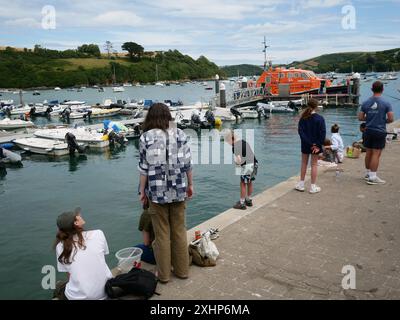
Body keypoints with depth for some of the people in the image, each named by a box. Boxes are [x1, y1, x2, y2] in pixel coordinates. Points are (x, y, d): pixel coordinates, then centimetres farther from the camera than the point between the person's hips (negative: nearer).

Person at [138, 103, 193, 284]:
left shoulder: (146, 137, -6)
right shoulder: (180, 134, 0)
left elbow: (144, 168, -6)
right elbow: (188, 163, 1)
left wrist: (142, 191, 3)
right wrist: (190, 185, 13)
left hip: (157, 192, -2)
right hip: (178, 191, 2)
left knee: (162, 234, 9)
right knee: (179, 231, 15)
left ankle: (164, 274, 21)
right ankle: (182, 270, 26)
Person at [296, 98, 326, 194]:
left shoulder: (303, 118, -4)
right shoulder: (320, 118, -11)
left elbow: (301, 132, -11)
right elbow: (322, 133, -15)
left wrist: (309, 143, -13)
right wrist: (318, 145, -10)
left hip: (305, 144, 3)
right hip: (316, 145, -2)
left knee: (304, 163, 15)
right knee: (314, 164, 4)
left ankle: (301, 184, 20)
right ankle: (313, 187, 8)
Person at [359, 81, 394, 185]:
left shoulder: (365, 103, 1)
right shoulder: (386, 103, -10)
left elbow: (360, 118, 4)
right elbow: (391, 119, -10)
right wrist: (384, 121, 9)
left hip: (368, 131, 4)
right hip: (380, 132, -4)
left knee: (369, 153, 14)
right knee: (376, 154, -2)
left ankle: (368, 173, 27)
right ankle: (373, 177, -1)